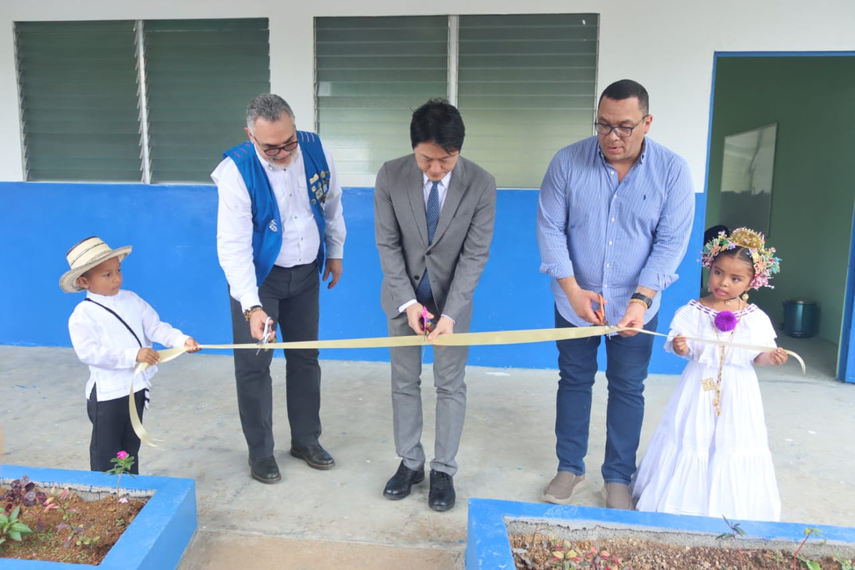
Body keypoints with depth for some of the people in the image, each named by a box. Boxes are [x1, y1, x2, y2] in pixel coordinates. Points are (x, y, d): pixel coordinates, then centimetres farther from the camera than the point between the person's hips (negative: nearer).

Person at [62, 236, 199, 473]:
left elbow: (155, 327, -5)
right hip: (107, 393, -6)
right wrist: (133, 355, -32)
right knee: (106, 451, 9)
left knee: (132, 444, 21)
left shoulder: (131, 299, 0)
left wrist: (182, 340, -23)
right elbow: (89, 353, -25)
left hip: (137, 387, 6)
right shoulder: (83, 315, -16)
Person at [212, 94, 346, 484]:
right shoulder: (237, 170, -24)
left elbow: (331, 204, 6)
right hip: (257, 276, -4)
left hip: (306, 273, 4)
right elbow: (233, 245, -27)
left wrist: (335, 252, 14)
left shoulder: (315, 150, -12)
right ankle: (260, 452, 22)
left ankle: (306, 440, 32)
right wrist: (251, 306, -35)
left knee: (305, 357, 14)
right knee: (254, 364, 2)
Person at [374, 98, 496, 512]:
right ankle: (410, 462, 29)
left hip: (453, 294, -1)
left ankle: (444, 470, 24)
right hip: (404, 293, 2)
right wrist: (408, 301, -17)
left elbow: (475, 254, -15)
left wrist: (450, 312, -22)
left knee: (451, 384, 7)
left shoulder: (481, 185, -19)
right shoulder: (390, 176, -16)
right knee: (404, 381, 11)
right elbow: (387, 243, -10)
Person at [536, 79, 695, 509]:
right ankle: (569, 466, 32)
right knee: (574, 381, 14)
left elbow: (671, 242, -11)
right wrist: (573, 289, -19)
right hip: (575, 302, 1)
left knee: (627, 389, 11)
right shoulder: (567, 162, -11)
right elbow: (549, 228, -11)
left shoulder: (672, 170, -11)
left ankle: (618, 476, 30)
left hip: (634, 307, 0)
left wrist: (641, 299, -22)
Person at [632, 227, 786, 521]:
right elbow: (684, 347, -7)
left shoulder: (756, 318, -1)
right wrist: (680, 346, -29)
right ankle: (685, 499, 24)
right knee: (693, 440, 7)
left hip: (737, 391, 1)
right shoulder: (692, 312, -6)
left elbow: (757, 355, 2)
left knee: (732, 444, 8)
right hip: (699, 387, -1)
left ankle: (728, 506, 26)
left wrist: (771, 357, -18)